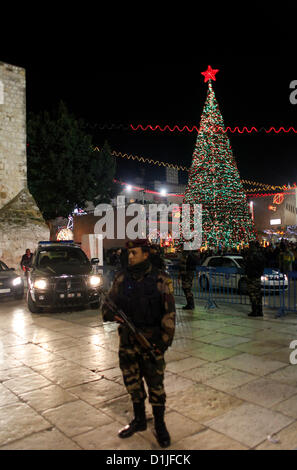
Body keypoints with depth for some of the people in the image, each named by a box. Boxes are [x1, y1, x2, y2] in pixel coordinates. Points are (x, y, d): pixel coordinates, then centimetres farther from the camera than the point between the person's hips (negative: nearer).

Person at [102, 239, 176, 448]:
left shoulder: (161, 280, -9)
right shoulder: (122, 279, 2)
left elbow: (169, 313, -8)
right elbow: (108, 305, 7)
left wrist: (164, 341, -13)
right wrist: (111, 313, -16)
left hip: (151, 342, -4)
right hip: (127, 342, 4)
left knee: (155, 384, 6)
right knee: (132, 382, 16)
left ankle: (160, 425, 26)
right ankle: (139, 420, 37)